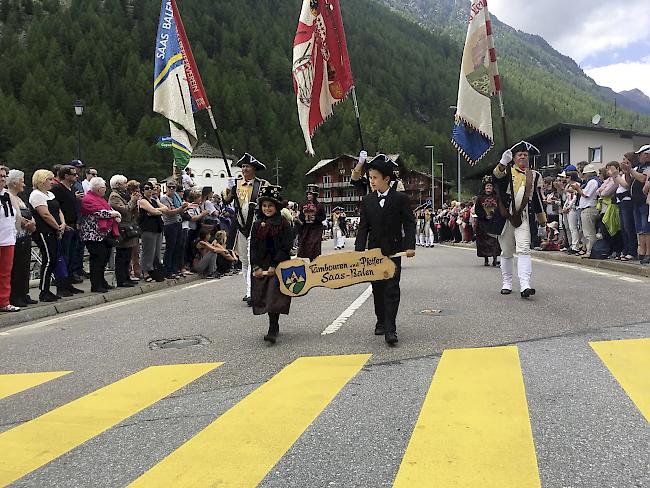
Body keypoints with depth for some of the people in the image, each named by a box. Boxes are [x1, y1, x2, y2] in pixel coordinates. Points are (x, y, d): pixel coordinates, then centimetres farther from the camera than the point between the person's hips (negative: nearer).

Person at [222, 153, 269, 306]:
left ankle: (251, 294, -16)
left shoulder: (263, 184, -1)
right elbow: (226, 200, 4)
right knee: (244, 261, 10)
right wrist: (229, 188, -12)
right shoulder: (236, 184, 10)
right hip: (240, 227, 5)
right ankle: (249, 290, 20)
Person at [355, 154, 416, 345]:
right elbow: (363, 227, 6)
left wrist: (410, 246, -14)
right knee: (377, 288, 11)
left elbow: (409, 224, -3)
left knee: (392, 289, -7)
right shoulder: (367, 200, 6)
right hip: (374, 251, 4)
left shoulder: (400, 198, -4)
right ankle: (381, 321, 27)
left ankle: (390, 329, -9)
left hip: (393, 251, -4)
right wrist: (358, 250, -4)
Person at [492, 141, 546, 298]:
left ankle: (525, 286, -21)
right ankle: (506, 284, 22)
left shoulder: (534, 176, 11)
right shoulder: (507, 171, 2)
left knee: (524, 250, -14)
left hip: (524, 218, 1)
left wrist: (542, 220, 23)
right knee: (506, 253, 10)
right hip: (505, 218, -1)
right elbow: (496, 177, -22)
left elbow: (537, 199, 19)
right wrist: (503, 163, -40)